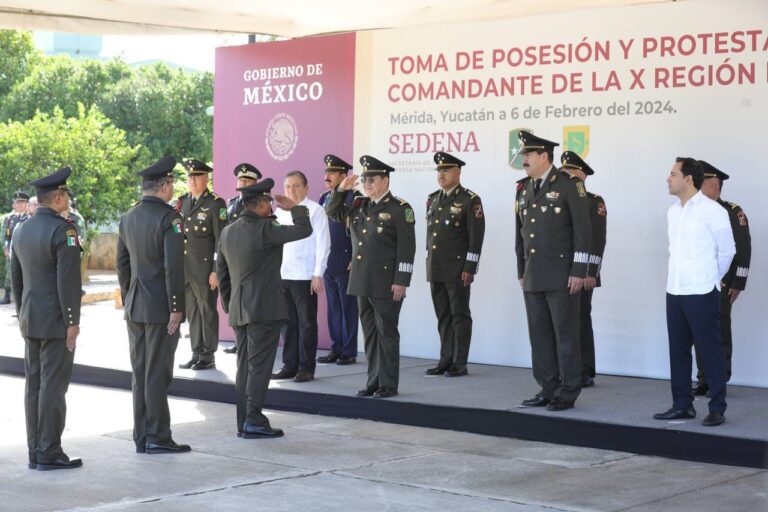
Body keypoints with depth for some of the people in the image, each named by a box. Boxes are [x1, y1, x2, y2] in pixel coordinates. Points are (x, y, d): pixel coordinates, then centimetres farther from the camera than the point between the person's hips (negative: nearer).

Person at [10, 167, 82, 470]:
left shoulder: (21, 230, 11)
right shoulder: (63, 230, -15)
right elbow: (68, 280, -19)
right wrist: (72, 321, -15)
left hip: (30, 322, 8)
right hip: (56, 321, -8)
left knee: (34, 385, 10)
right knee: (53, 386, -5)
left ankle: (36, 452, 15)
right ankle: (49, 454, -2)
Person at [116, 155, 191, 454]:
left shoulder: (127, 219, 10)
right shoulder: (169, 218, -13)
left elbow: (122, 264, 14)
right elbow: (173, 267, -18)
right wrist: (176, 308, -14)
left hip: (135, 307, 7)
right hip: (160, 307, -7)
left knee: (140, 373, 10)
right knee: (157, 374, -4)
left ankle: (142, 438, 15)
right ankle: (158, 437, 0)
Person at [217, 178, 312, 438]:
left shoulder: (228, 232, 11)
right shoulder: (264, 230, -14)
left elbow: (221, 271, 16)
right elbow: (303, 230, -14)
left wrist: (228, 304, 23)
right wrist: (294, 208, 3)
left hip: (238, 309, 8)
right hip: (264, 308, -8)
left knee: (244, 366, 11)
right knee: (259, 365, -5)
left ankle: (243, 422, 14)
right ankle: (254, 421, -6)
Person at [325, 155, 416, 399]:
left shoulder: (400, 209, -7)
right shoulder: (359, 206, 13)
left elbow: (407, 248, -11)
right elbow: (332, 212, 24)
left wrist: (401, 281, -16)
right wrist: (341, 190, 7)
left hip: (386, 285, -7)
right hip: (362, 282, 7)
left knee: (386, 332, -1)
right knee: (369, 332, 11)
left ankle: (388, 384, 6)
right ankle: (374, 381, 18)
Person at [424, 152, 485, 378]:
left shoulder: (470, 200, -6)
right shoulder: (432, 199, 14)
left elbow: (476, 236, -10)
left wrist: (469, 268, -15)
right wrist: (429, 264, 14)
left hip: (457, 270, -6)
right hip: (435, 269, 6)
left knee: (460, 315, 0)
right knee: (443, 316, 9)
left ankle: (460, 363, 4)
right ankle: (445, 360, 15)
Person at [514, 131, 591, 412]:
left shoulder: (569, 185, -6)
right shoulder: (523, 189, 13)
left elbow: (583, 230, -9)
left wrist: (578, 272, -12)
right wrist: (521, 271, 16)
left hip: (561, 276, -6)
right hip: (533, 277, 6)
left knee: (565, 334, -1)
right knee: (539, 335, 7)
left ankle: (567, 392, 6)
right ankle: (548, 389, 14)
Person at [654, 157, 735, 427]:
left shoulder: (711, 211, -9)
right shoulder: (673, 212, 10)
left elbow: (727, 251, -1)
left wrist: (710, 280, 7)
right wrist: (679, 277, 15)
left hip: (701, 294, -7)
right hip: (674, 292, 7)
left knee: (709, 351, -1)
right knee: (678, 351, 10)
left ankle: (717, 409, 5)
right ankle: (682, 405, 18)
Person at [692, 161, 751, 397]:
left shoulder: (732, 212, -4)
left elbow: (744, 250, -7)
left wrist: (738, 284, -12)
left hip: (721, 285, -5)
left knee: (720, 332, 0)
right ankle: (704, 380, 11)